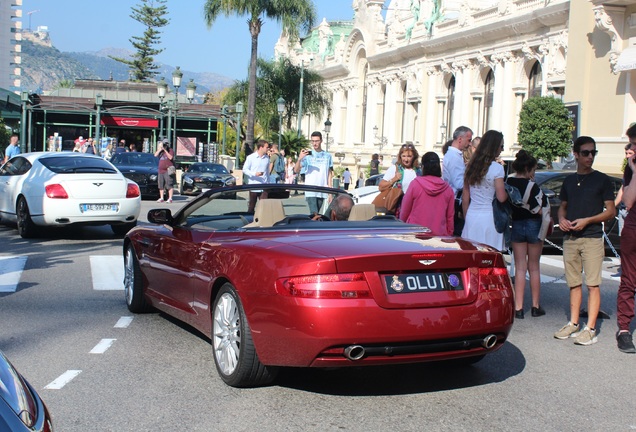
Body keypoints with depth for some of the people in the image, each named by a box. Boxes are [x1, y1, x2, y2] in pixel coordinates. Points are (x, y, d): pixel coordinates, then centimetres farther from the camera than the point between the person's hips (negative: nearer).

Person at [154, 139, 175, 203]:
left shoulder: (170, 151, 2)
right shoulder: (160, 151, 17)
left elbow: (170, 157, -14)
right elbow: (155, 155, 3)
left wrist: (165, 150, -14)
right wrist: (160, 149, -4)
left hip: (168, 171, -6)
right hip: (161, 171, 6)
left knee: (169, 185, -10)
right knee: (161, 185, 8)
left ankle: (170, 198, -11)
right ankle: (161, 198, 14)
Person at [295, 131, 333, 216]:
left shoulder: (327, 156, 8)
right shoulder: (308, 155, 0)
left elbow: (329, 174, 12)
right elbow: (296, 170, -8)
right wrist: (300, 158, -26)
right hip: (310, 191, -3)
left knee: (317, 214, 9)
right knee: (314, 214, -13)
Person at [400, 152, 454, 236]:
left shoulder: (415, 184, -6)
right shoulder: (447, 188, 1)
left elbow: (405, 210, 3)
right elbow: (450, 216, 7)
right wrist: (449, 234, 19)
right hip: (440, 234, 2)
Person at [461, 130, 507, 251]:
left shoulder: (472, 165, 8)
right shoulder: (497, 168, -10)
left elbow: (465, 197, 11)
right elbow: (501, 197, -14)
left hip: (472, 216, 6)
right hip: (489, 217, -5)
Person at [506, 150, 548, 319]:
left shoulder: (508, 183, -3)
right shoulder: (532, 186, -16)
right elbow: (541, 210, -13)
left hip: (516, 225, 3)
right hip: (533, 225, -3)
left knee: (520, 267, 7)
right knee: (534, 267, 9)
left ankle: (518, 308, 2)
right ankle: (536, 306, 18)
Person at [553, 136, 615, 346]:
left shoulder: (602, 180, 0)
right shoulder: (569, 180, 14)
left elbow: (610, 211, -2)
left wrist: (587, 221, -14)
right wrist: (561, 219, 0)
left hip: (592, 238, -5)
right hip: (570, 238, 5)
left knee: (592, 284, -6)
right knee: (574, 283, 10)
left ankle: (590, 329, -6)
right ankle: (573, 324, 18)